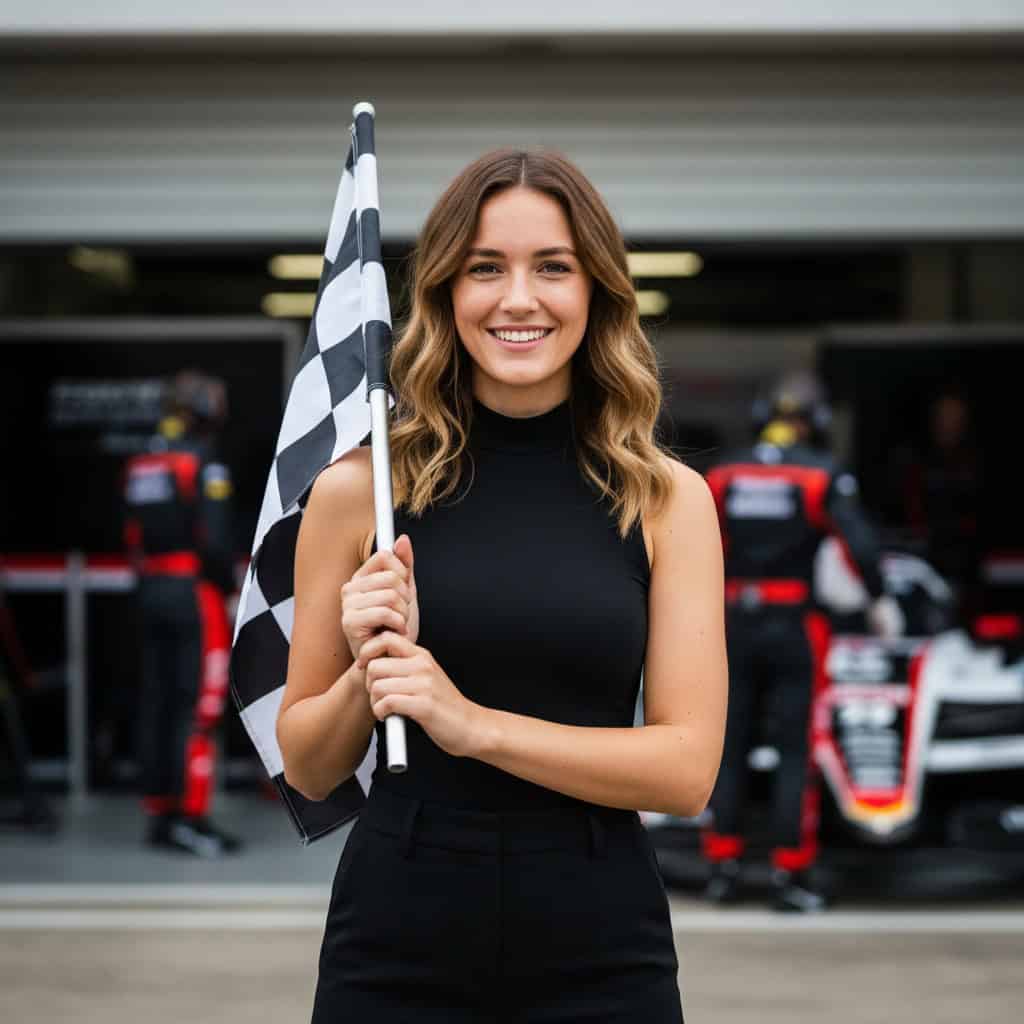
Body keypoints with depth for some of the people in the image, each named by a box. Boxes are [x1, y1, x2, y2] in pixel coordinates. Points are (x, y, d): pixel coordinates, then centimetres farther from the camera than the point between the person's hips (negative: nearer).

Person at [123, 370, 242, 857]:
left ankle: (158, 813, 17)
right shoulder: (204, 463, -13)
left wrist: (150, 581, 16)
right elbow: (213, 539, -18)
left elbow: (133, 537, 11)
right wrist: (229, 584, -2)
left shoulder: (141, 464, 10)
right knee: (199, 706, -5)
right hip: (195, 592, -8)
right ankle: (191, 816, -7)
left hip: (151, 589, 8)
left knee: (156, 702, 11)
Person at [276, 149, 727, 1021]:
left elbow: (688, 768, -8)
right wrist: (369, 670, -15)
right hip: (397, 949, 0)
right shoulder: (358, 488, -4)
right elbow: (309, 770, 4)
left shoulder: (669, 500, -3)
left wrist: (474, 722, -18)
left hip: (599, 952, 0)